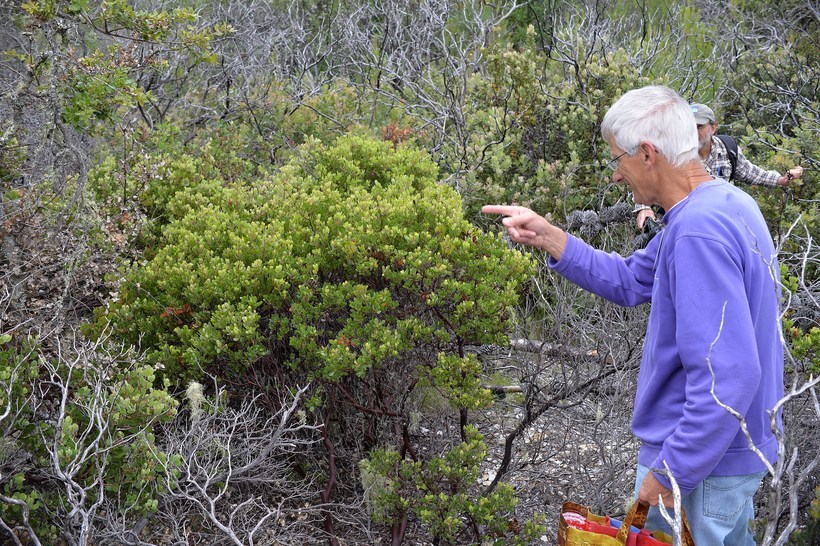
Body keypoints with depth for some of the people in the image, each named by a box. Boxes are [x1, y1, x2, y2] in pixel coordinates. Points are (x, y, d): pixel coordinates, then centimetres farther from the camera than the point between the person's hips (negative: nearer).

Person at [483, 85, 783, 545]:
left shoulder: (699, 231, -28)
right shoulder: (722, 203, 6)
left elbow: (727, 378, -31)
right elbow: (632, 281, 12)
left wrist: (669, 472, -24)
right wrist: (548, 237, 3)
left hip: (703, 459, -10)